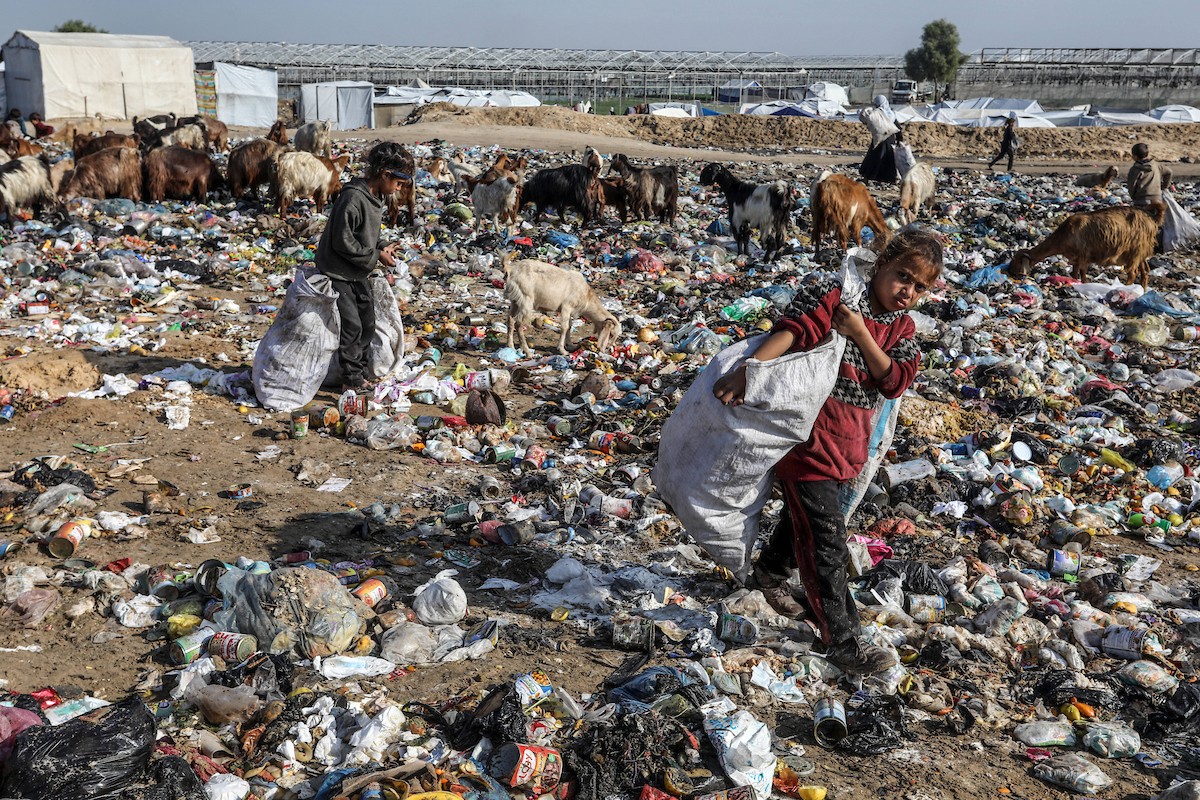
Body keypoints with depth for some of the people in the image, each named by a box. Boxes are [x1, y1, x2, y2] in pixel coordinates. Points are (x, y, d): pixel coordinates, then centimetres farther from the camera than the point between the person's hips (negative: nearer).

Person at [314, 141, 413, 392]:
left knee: (367, 324, 12)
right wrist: (376, 255, -18)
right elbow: (343, 242, -24)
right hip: (338, 272, -10)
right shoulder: (353, 199, -25)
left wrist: (381, 249, -1)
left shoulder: (375, 197, 5)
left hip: (359, 273, 10)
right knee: (352, 327, -9)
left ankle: (360, 376, 24)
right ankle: (352, 381, 1)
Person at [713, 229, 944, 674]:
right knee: (825, 539, -7)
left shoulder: (902, 328, 6)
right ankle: (843, 640, -2)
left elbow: (896, 380, -7)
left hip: (848, 444, 8)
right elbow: (790, 332, -23)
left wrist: (860, 334, -19)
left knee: (806, 512, 26)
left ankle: (771, 571, 54)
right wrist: (746, 371, -35)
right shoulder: (833, 297, -12)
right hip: (808, 434, -7)